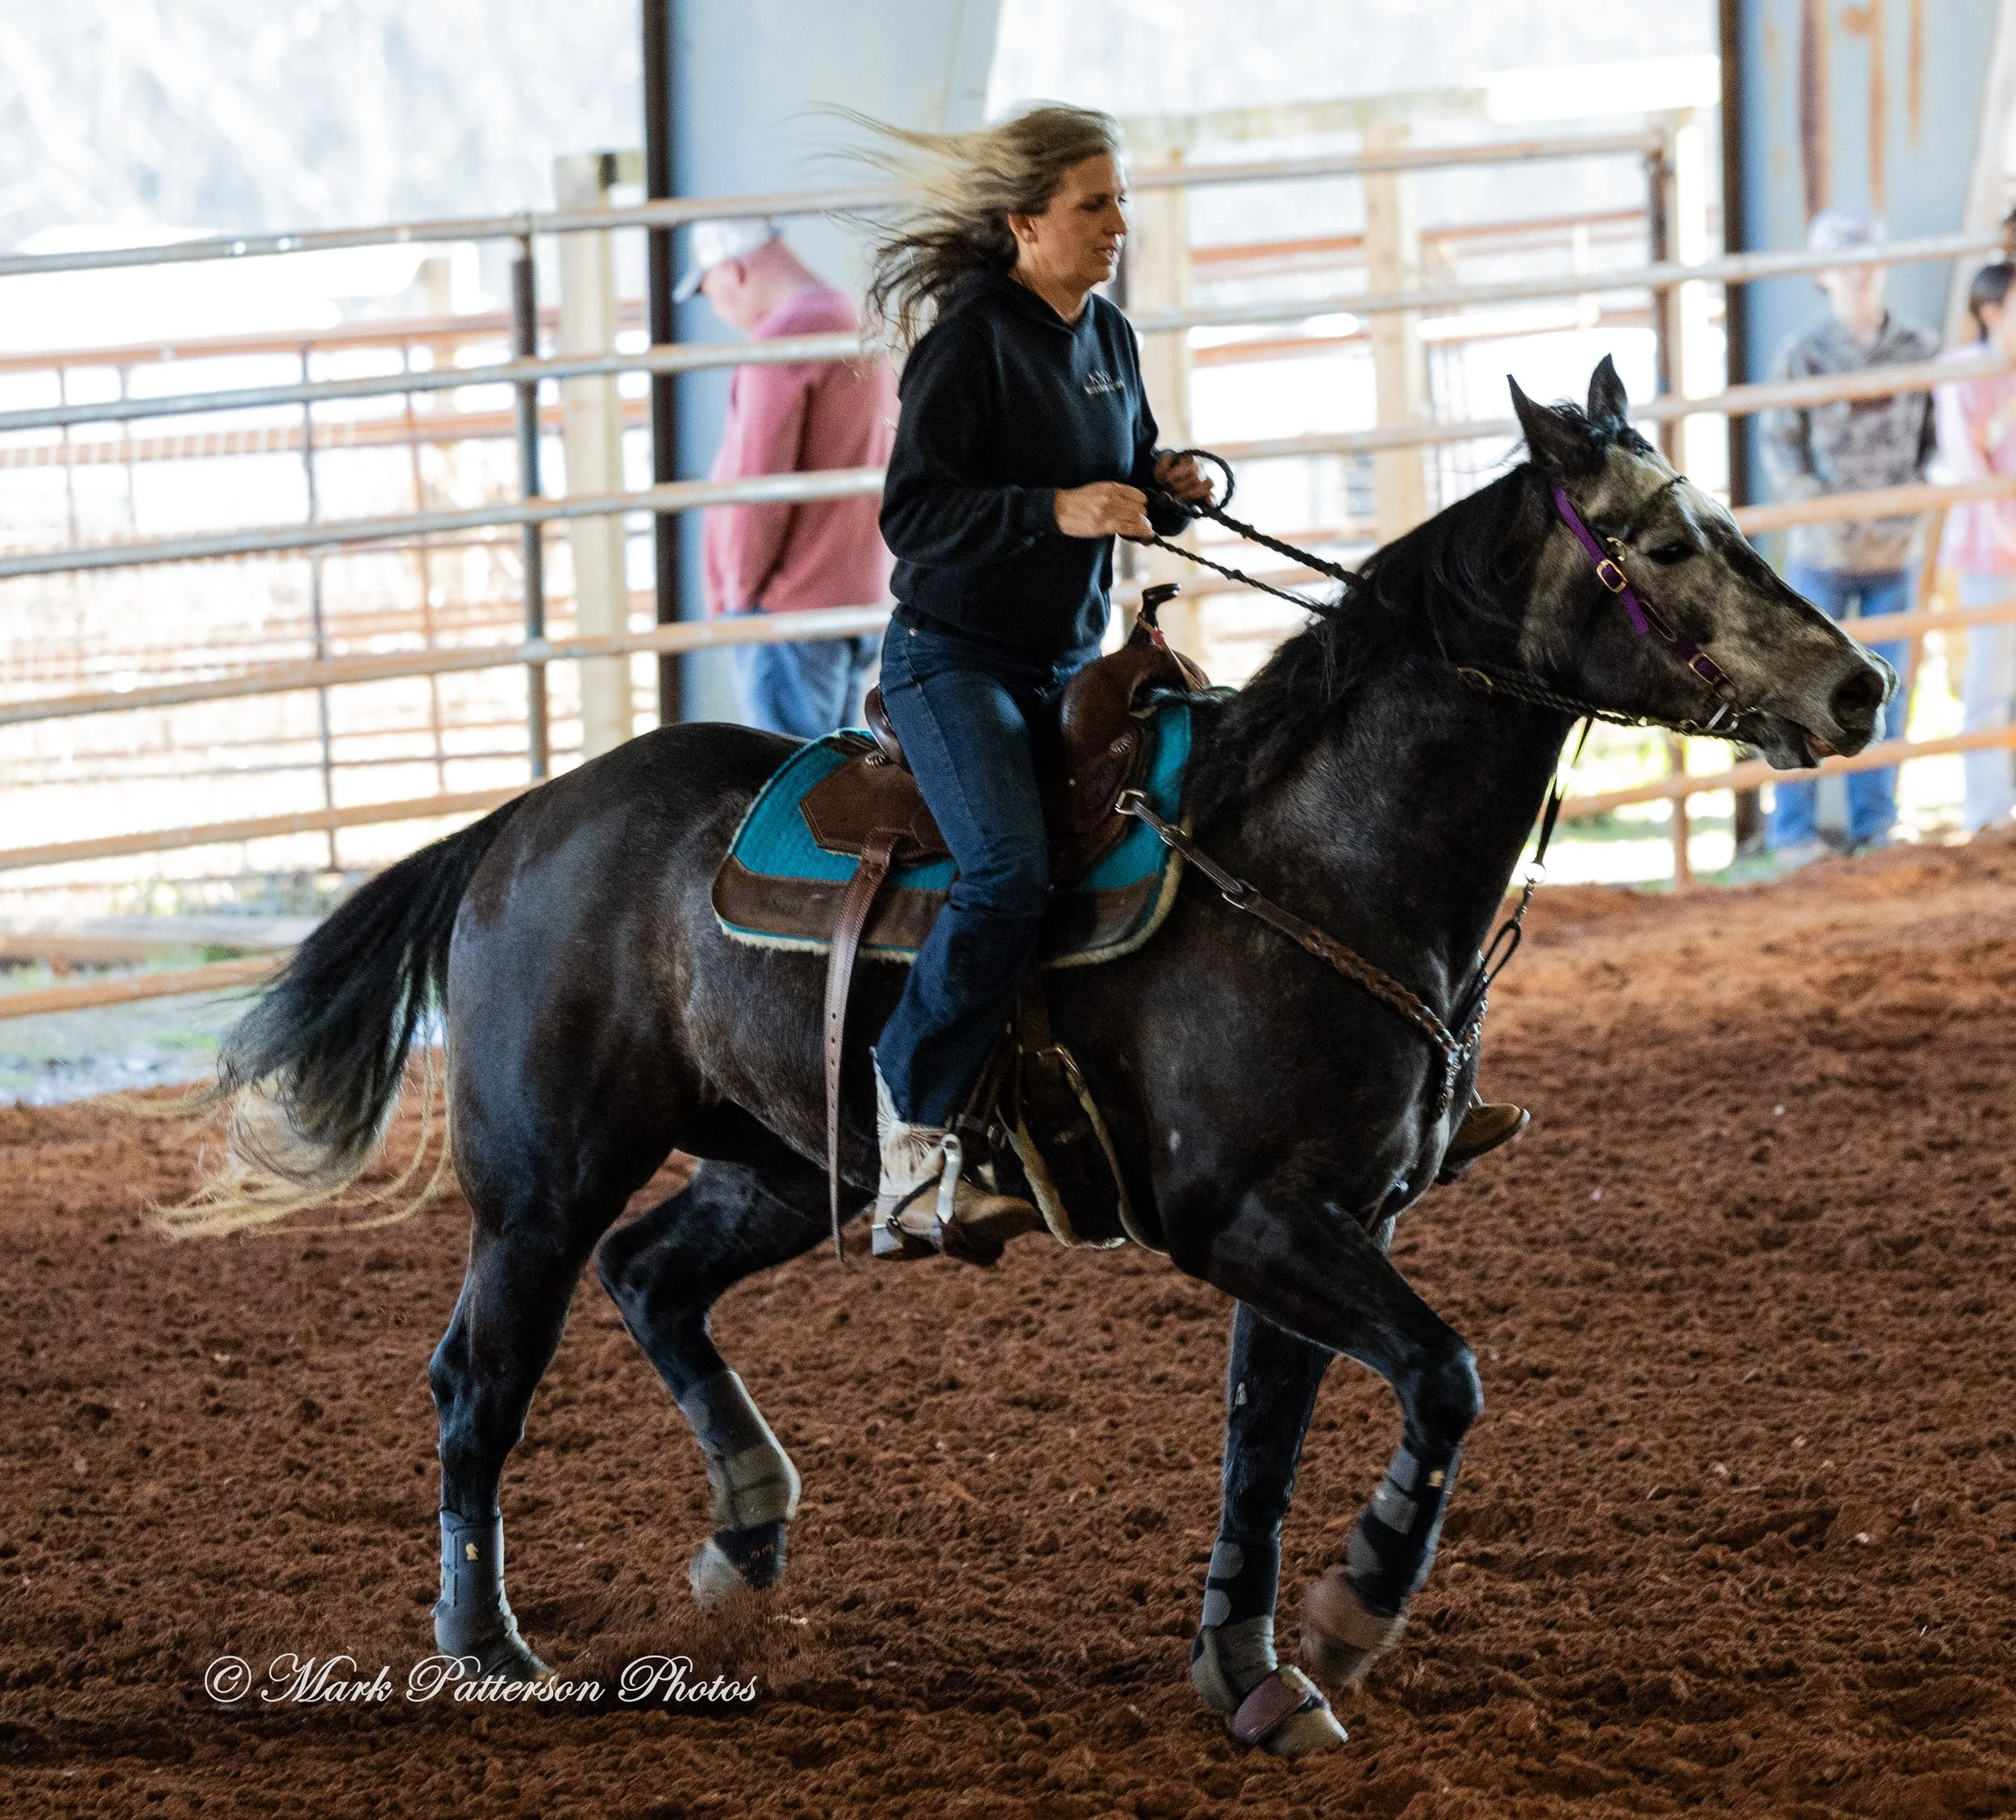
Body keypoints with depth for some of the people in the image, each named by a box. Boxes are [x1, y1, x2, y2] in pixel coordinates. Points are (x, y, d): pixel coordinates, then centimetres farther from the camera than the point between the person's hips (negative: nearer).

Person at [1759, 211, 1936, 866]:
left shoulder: (1918, 350, -2)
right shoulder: (1802, 355, -8)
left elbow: (1937, 437, 5)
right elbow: (1780, 447, -5)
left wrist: (1915, 506, -9)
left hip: (1894, 549, 2)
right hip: (1822, 551, -2)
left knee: (1885, 689, 8)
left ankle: (1873, 828, 18)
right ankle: (1794, 831, 11)